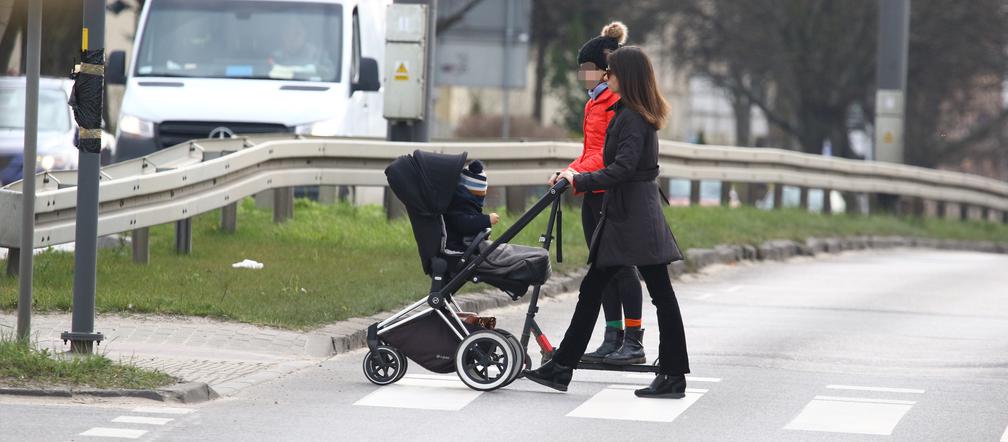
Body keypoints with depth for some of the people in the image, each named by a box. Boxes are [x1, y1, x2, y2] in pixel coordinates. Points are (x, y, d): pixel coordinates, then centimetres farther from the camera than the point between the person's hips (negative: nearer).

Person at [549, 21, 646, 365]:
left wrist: (578, 173, -28)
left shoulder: (620, 100, -12)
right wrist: (568, 172, 12)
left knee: (620, 265, -8)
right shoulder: (596, 100, 19)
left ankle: (634, 343, -6)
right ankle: (613, 339, 14)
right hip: (594, 193, 10)